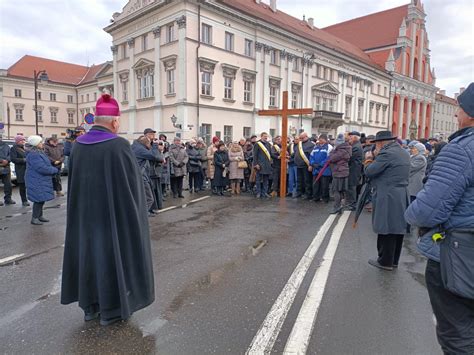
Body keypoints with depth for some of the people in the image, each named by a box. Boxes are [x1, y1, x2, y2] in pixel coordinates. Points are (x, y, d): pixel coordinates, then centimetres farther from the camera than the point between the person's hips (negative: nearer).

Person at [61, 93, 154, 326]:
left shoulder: (78, 145, 0)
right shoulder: (119, 145, -19)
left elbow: (73, 180, 8)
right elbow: (133, 182, -14)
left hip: (84, 211, 6)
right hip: (114, 212, -6)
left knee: (89, 252, 18)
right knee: (112, 254, 8)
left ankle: (90, 306, 31)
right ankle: (110, 309, 21)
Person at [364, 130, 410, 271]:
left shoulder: (386, 153, -15)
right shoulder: (404, 152, 15)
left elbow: (369, 172, -14)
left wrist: (371, 161, 4)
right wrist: (376, 159, 10)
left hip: (388, 198, -9)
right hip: (402, 197, 9)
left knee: (386, 231, 0)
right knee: (397, 229, 14)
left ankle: (385, 261, 10)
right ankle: (394, 260, 25)